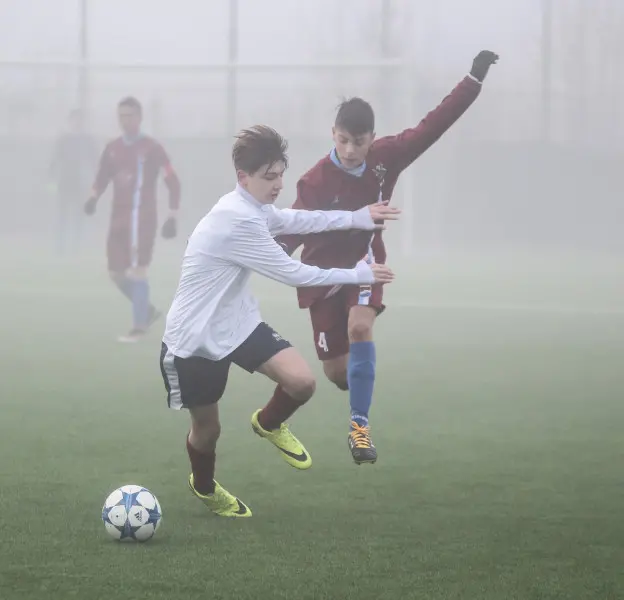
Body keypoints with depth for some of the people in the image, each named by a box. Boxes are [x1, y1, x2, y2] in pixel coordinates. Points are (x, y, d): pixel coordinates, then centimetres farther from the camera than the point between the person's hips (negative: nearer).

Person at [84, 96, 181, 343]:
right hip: (118, 218, 6)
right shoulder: (112, 148, 9)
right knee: (116, 273, 5)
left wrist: (173, 217, -10)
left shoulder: (152, 148, -6)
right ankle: (147, 310, 26)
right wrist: (93, 197, -3)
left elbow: (173, 182, -5)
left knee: (137, 271, -10)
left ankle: (139, 327, -3)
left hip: (143, 217, -6)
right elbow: (102, 178, 19)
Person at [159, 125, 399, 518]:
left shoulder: (254, 209, 0)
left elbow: (295, 220, 21)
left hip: (238, 324, 8)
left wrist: (359, 218, 16)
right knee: (207, 427, 9)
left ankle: (269, 424, 19)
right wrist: (359, 275, -15)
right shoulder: (238, 220, -29)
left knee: (302, 382, -15)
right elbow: (292, 273, -24)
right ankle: (203, 486, 42)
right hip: (194, 339, -7)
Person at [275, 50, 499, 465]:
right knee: (337, 371, 2)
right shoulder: (315, 182, -26)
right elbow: (295, 228, -26)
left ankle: (360, 424, -19)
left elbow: (433, 125, -13)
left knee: (360, 327, -28)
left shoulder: (386, 158, -15)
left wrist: (476, 77, -16)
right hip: (325, 274, -2)